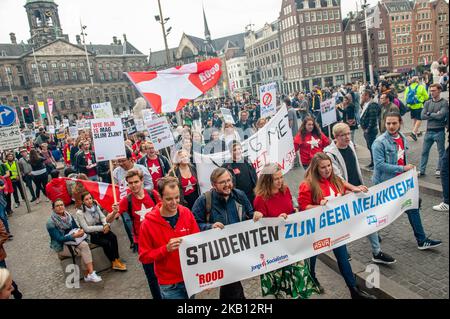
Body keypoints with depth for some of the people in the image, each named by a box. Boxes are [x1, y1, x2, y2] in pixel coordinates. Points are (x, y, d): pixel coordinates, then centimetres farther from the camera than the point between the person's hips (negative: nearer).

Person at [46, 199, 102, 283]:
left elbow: (76, 228, 7)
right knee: (84, 250, -27)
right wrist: (74, 236, -31)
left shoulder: (68, 216, 3)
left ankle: (88, 275, -26)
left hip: (73, 241, 5)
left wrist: (80, 231, -17)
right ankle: (90, 274, -19)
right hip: (61, 246, -5)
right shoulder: (51, 223, -15)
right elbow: (59, 239, -20)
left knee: (85, 245, -28)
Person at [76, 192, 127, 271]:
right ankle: (114, 262, -6)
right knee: (106, 242, -25)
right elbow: (86, 228, -17)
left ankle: (117, 260, -14)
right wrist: (102, 228, -21)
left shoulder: (96, 206, -2)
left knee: (113, 237, -22)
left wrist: (106, 225, -21)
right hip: (90, 235, -5)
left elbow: (103, 217, 1)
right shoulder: (80, 213, -16)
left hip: (100, 230, 5)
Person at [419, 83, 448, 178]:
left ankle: (439, 170, 22)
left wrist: (429, 114, -7)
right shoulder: (427, 103, 6)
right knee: (424, 151, 9)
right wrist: (435, 115, -11)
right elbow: (423, 116, -4)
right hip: (429, 131, 4)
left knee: (441, 152, 8)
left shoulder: (444, 102, -6)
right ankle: (421, 170, 18)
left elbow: (441, 115, -19)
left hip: (439, 131, -4)